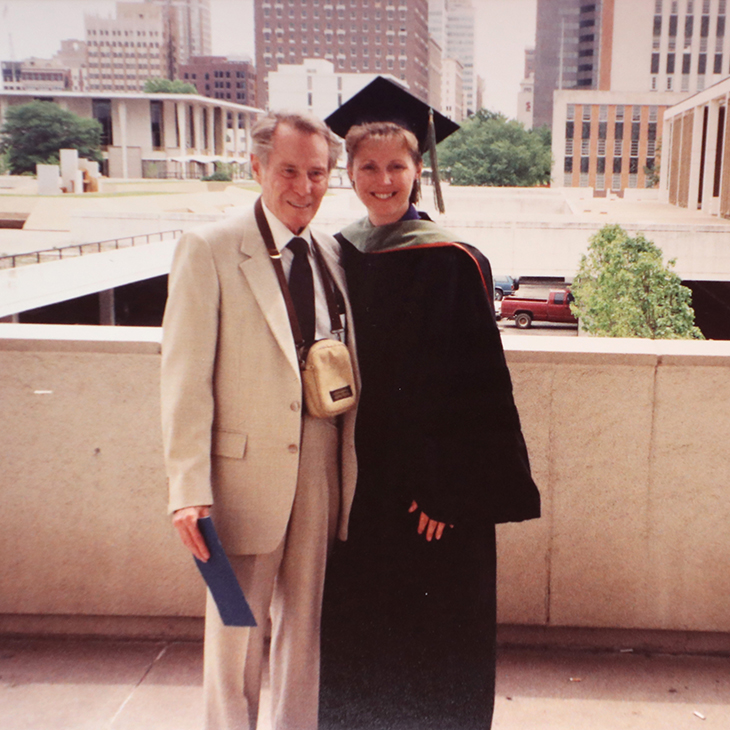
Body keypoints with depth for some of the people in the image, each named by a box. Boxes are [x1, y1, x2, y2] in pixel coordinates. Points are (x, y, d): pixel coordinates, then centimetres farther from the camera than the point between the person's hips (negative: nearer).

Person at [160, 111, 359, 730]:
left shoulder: (334, 255, 8)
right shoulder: (209, 249, -6)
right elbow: (184, 378, -10)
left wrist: (355, 471, 8)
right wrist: (189, 487, -15)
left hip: (323, 469, 4)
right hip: (244, 469, -4)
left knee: (304, 622, 17)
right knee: (236, 626, 10)